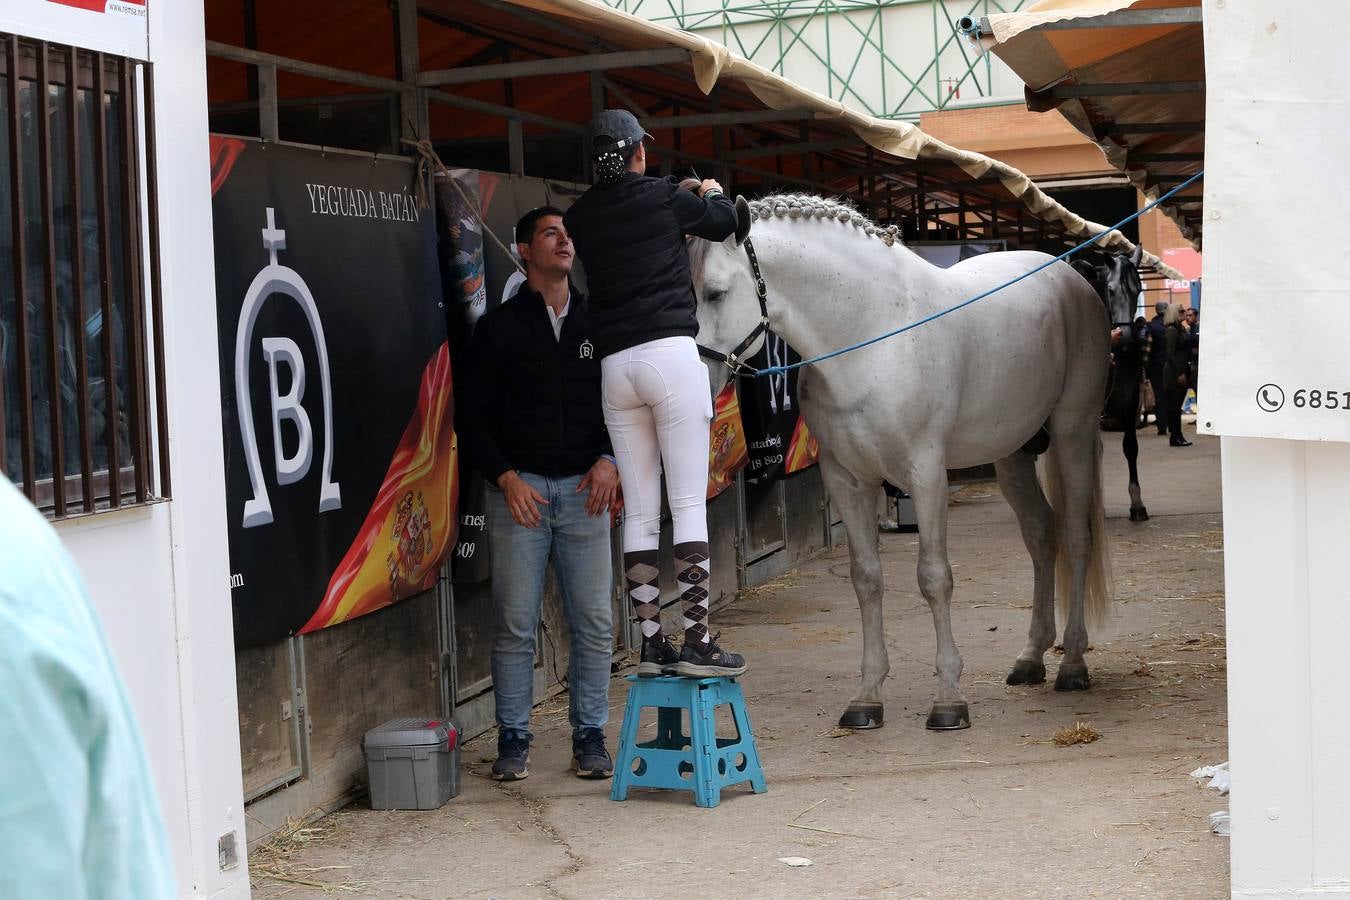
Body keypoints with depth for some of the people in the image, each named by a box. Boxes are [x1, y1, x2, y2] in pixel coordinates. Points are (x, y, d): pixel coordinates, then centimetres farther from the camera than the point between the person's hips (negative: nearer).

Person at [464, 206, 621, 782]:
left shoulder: (596, 324, 12)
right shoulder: (499, 327, 4)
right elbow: (476, 418, 2)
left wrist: (608, 460, -5)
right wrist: (506, 478, -12)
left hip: (583, 490, 2)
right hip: (518, 490, -2)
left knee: (594, 622, 1)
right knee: (516, 624, -1)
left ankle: (589, 735, 11)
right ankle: (513, 739, 8)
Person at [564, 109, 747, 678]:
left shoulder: (579, 216, 11)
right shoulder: (663, 197, 1)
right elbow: (724, 223, 15)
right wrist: (714, 194, 39)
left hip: (613, 365, 5)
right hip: (670, 353, -5)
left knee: (640, 511, 8)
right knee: (689, 504, -3)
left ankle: (651, 643, 10)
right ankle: (697, 642, -6)